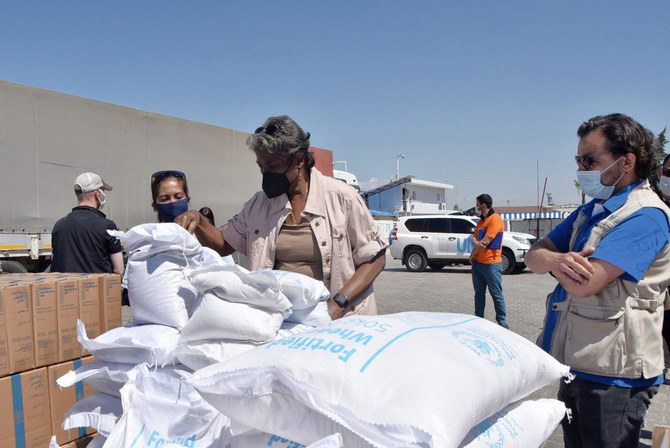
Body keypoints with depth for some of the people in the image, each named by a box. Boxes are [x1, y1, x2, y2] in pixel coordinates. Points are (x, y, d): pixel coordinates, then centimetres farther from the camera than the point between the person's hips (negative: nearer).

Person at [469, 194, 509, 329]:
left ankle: (502, 320, 8)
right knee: (479, 293, 12)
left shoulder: (495, 219, -13)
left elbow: (485, 242, -19)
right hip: (477, 262, 8)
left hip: (491, 263, -8)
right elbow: (474, 238, 14)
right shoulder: (481, 221, 17)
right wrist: (476, 243, -10)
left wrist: (474, 251, -4)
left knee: (496, 294, -1)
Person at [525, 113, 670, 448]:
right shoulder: (591, 211, 11)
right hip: (577, 365, 8)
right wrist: (555, 259, -19)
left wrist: (551, 260, -7)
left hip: (613, 374, -8)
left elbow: (583, 283, -28)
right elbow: (534, 256, 5)